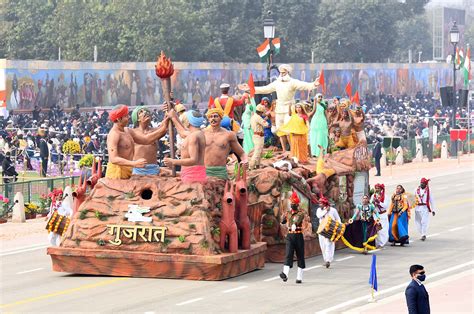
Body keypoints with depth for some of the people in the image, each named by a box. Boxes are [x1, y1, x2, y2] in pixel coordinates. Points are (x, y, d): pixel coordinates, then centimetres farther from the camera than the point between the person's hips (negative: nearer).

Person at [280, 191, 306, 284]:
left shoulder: (301, 213, -6)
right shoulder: (288, 213, 11)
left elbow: (298, 220, -30)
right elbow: (283, 221, 27)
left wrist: (294, 225, -47)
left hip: (298, 236, -3)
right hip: (290, 235, 3)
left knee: (300, 257, 5)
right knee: (288, 254, -13)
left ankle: (299, 277, 12)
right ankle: (285, 274, -28)